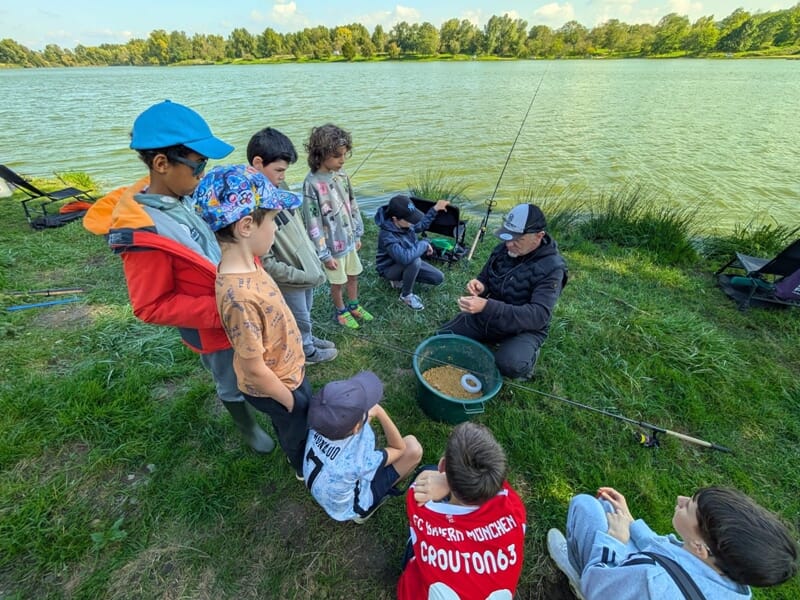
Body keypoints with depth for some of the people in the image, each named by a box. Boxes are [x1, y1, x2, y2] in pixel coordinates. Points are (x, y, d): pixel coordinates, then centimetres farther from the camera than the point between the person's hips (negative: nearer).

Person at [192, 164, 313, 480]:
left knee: (295, 428, 34)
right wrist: (291, 401, -14)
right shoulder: (240, 295, -39)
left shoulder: (248, 263, -11)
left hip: (287, 371, 7)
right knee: (299, 430, 24)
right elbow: (254, 369, -30)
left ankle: (300, 460, 64)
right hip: (274, 387, -7)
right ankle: (306, 471, 56)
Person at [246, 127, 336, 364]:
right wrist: (305, 276, -21)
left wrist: (313, 257, 7)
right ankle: (306, 351, 45)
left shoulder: (279, 186, -5)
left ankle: (307, 340, 55)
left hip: (305, 270, 7)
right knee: (300, 322, 18)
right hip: (288, 282, -7)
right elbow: (266, 264, -27)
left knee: (305, 316, 29)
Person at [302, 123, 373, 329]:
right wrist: (324, 254, -16)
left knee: (353, 275, 20)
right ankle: (341, 312, 38)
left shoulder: (341, 174, -2)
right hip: (332, 245, -6)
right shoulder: (312, 183, -21)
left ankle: (354, 306, 44)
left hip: (348, 239, 6)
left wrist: (357, 234, 11)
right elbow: (312, 222, -18)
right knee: (337, 282, 12)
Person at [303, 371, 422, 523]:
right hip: (350, 508, -4)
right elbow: (399, 448, -23)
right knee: (412, 448, -9)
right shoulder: (355, 461, -43)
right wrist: (379, 411, -33)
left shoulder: (319, 424, -30)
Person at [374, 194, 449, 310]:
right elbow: (405, 257, -49)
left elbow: (421, 226, 11)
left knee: (439, 278, -1)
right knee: (414, 260, -38)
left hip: (409, 264, 7)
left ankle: (402, 278, 13)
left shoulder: (404, 222, -14)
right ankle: (406, 295, -13)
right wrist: (424, 244, -33)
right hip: (390, 268, -7)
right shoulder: (387, 235, -36)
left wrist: (435, 209, 2)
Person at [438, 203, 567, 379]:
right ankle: (487, 340, 18)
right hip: (486, 316, 5)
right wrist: (480, 286, -19)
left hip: (524, 328, -5)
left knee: (510, 364, -34)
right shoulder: (502, 249, -6)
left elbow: (539, 315, -32)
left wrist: (487, 306, -43)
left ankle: (528, 354, 3)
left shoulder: (552, 268, -22)